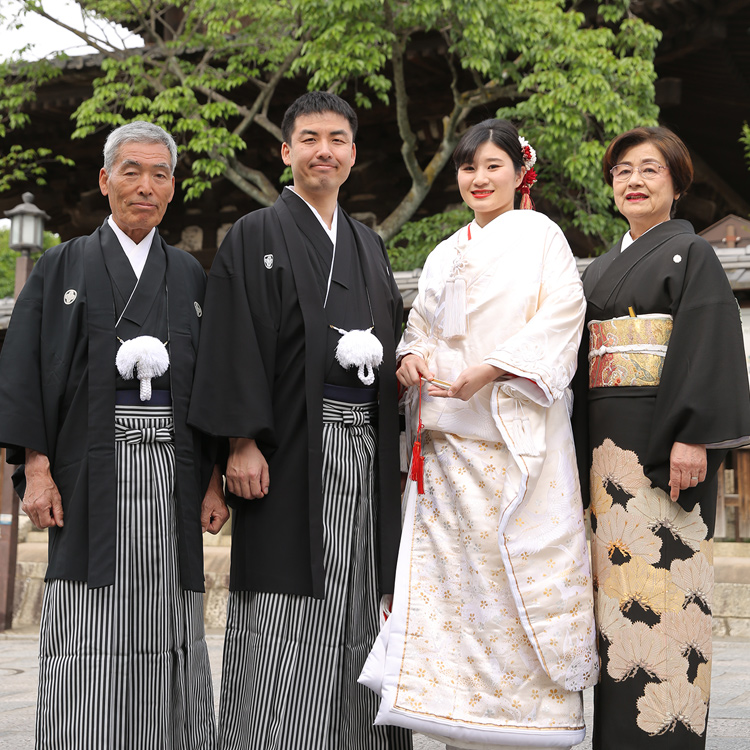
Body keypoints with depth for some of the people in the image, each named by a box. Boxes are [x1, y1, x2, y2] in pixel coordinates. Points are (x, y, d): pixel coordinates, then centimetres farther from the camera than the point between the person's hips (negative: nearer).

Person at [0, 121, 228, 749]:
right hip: (90, 476, -2)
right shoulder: (63, 266, 9)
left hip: (173, 473, 2)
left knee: (167, 625, 3)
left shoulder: (191, 276, 15)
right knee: (92, 637, -4)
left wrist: (214, 479, 1)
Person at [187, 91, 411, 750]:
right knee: (286, 614, -6)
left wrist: (396, 360, 0)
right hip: (291, 449, -5)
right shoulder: (254, 237, 2)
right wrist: (241, 441, -15)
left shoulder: (369, 245, 20)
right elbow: (234, 346, -7)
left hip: (365, 446, 6)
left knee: (358, 608, 7)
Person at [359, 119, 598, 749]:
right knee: (452, 571, 1)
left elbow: (563, 311, -8)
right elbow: (421, 323, 23)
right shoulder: (445, 254, 21)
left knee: (518, 563, -8)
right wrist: (410, 356, -1)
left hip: (517, 431, -5)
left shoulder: (539, 234, 4)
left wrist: (488, 370, -16)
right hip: (447, 434, 5)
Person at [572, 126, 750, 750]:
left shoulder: (691, 254, 1)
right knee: (619, 579, 6)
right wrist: (584, 452, 14)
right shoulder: (600, 271, 21)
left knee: (662, 578, -10)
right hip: (609, 442, 7)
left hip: (666, 441, -6)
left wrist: (692, 438, -21)